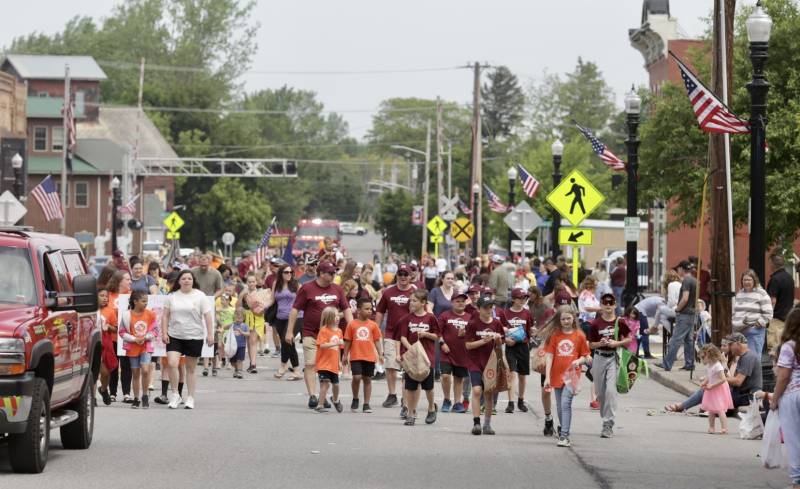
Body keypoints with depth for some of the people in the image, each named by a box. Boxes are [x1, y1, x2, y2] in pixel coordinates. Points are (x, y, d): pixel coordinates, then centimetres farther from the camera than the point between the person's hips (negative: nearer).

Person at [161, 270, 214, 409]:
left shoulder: (199, 296, -1)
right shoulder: (172, 296, 6)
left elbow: (207, 316, -3)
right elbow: (165, 316, 8)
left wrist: (210, 334, -10)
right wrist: (164, 332, -1)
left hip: (194, 337, -1)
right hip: (174, 336, 1)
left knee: (191, 369, 6)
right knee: (172, 363, -16)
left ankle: (190, 398, 16)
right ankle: (174, 394, -2)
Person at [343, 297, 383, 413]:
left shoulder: (373, 325, 4)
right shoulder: (352, 325, 0)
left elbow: (377, 341, 8)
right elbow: (348, 341, 6)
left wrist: (380, 354, 1)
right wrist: (345, 355, 7)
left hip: (370, 357, 2)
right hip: (356, 356, -2)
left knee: (367, 379, 7)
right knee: (357, 377, -14)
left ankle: (366, 404, 15)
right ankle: (355, 399, 10)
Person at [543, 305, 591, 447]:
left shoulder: (579, 335, 1)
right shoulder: (555, 336, 4)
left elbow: (586, 356, 9)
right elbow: (549, 356, 1)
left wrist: (579, 361, -13)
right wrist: (547, 377, -5)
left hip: (572, 374, -3)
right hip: (557, 375, 3)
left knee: (565, 403, -17)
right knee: (560, 407, 12)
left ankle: (564, 436, -21)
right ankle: (563, 429, 32)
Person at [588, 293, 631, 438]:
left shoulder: (620, 322, -2)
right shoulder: (596, 323, 1)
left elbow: (629, 338, 6)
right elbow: (590, 344, 5)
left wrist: (617, 343, -10)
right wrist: (600, 343, -15)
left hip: (614, 358, -3)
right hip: (599, 358, 3)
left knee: (611, 390, -15)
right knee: (600, 392, 10)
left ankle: (608, 424, -13)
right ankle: (606, 418, 29)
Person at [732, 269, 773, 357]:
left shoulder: (761, 294, -3)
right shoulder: (739, 294, 19)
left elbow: (768, 313, -8)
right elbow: (734, 311, 29)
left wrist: (759, 323, -13)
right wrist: (733, 322, 15)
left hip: (754, 330, -7)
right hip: (739, 331, 7)